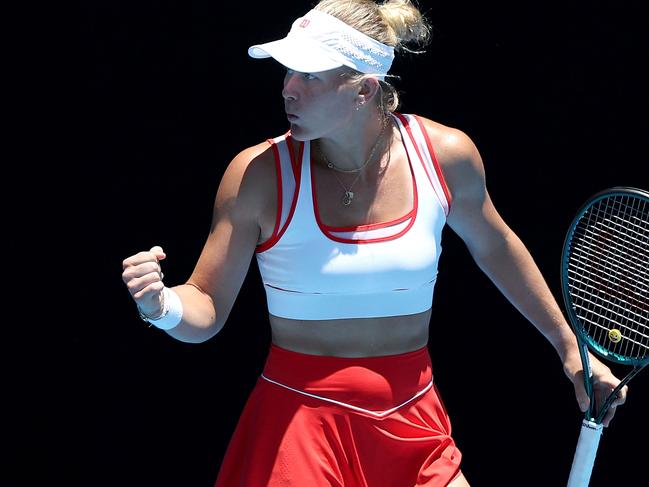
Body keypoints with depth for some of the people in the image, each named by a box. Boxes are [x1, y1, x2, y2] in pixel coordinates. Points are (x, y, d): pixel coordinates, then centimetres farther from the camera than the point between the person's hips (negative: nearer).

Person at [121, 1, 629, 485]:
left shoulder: (446, 154, -7)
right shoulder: (259, 173, -13)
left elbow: (493, 246, 13)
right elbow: (206, 312, -7)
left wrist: (568, 346, 20)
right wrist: (162, 305, -29)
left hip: (414, 424, 2)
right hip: (301, 420, -2)